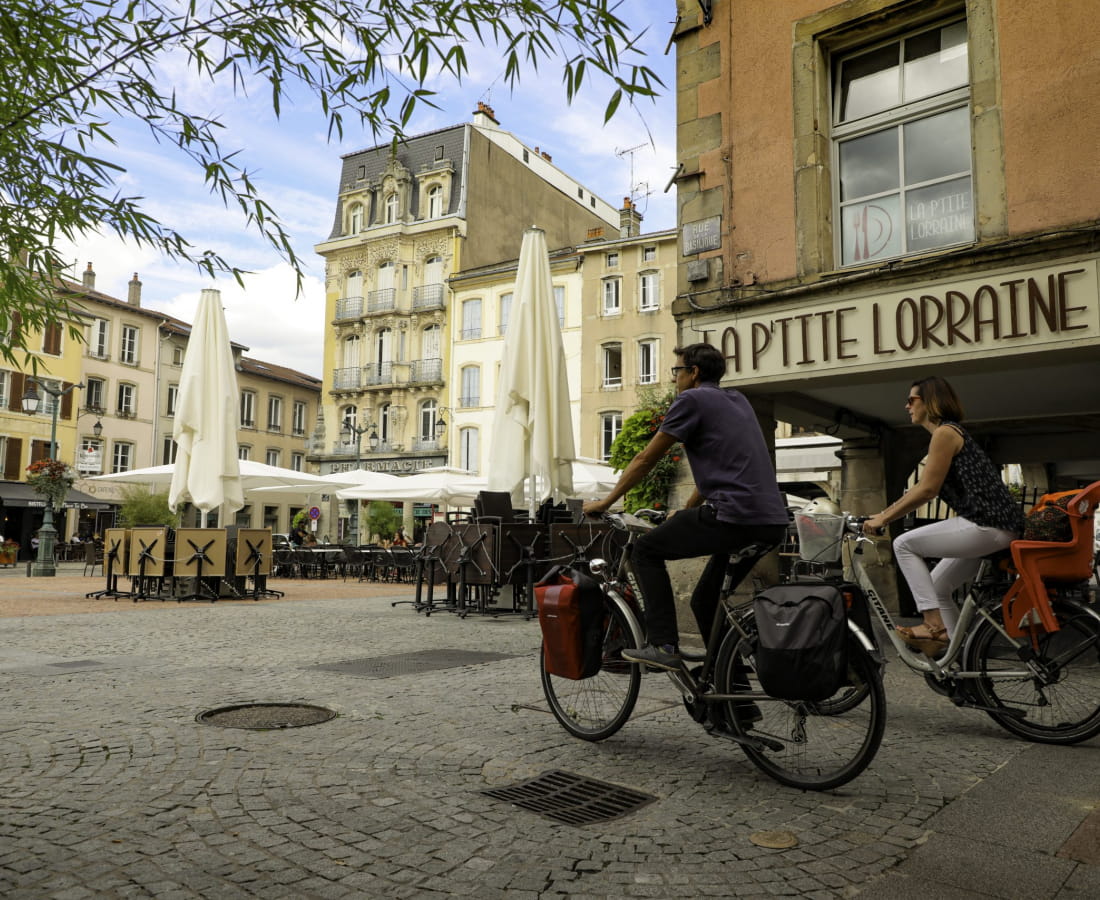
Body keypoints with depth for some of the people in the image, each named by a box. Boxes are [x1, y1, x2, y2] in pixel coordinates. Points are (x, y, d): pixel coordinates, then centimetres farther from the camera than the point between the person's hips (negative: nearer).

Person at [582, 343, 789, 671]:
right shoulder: (737, 400, 25)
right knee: (706, 600, 21)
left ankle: (664, 646, 1)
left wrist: (604, 502, 12)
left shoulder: (691, 400, 0)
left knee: (646, 549, 7)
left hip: (734, 515, -8)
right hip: (772, 522, 8)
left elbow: (645, 459, 3)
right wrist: (684, 514, 37)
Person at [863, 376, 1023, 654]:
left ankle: (934, 624, -8)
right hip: (991, 525, 10)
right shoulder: (947, 434, 21)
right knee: (936, 585, 16)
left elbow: (927, 491, -15)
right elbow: (920, 488, 25)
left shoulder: (944, 433, -10)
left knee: (904, 544, -7)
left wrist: (884, 520, -8)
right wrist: (883, 513, 23)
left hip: (988, 524, -10)